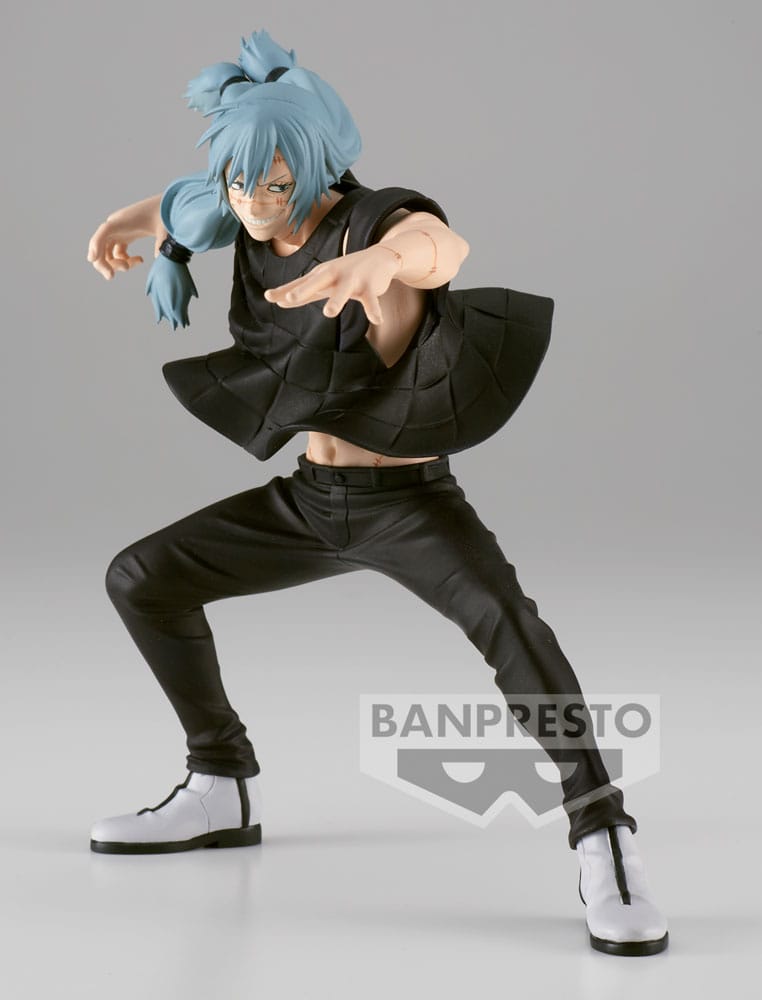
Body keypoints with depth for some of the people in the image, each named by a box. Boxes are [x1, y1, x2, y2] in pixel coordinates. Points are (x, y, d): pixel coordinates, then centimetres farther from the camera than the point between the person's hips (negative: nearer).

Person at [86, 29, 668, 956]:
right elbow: (196, 198, 26)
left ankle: (604, 843, -30)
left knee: (503, 616, -35)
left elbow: (442, 246, -51)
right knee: (140, 579, 8)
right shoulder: (256, 221, -2)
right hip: (309, 500, 7)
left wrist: (382, 258, -72)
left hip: (410, 501, -7)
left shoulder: (377, 222, -23)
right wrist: (134, 216, 11)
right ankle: (223, 792, 21)